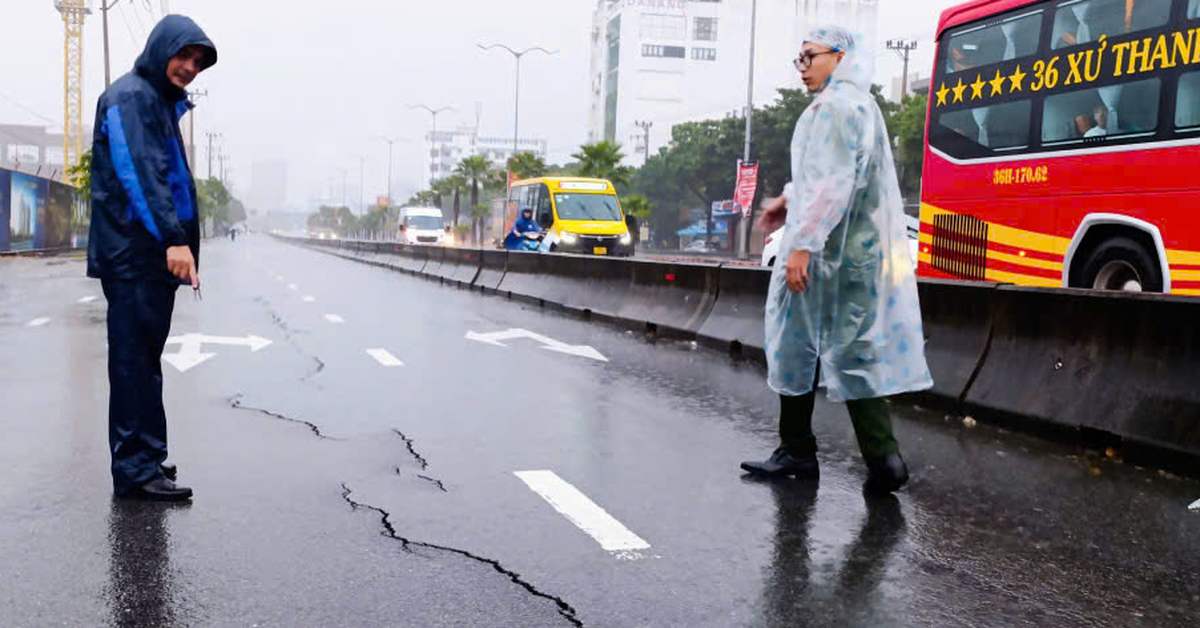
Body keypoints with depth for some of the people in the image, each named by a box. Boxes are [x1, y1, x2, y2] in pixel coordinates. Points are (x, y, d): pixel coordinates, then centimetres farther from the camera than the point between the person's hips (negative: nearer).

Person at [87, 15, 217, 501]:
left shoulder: (162, 103, 22)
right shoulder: (129, 97, -7)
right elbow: (138, 173, -20)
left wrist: (179, 243, 19)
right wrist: (173, 239, -29)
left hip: (155, 257, 10)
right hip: (133, 255, -10)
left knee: (145, 359, 12)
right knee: (135, 360, -8)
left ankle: (144, 459, 20)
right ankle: (136, 470, -4)